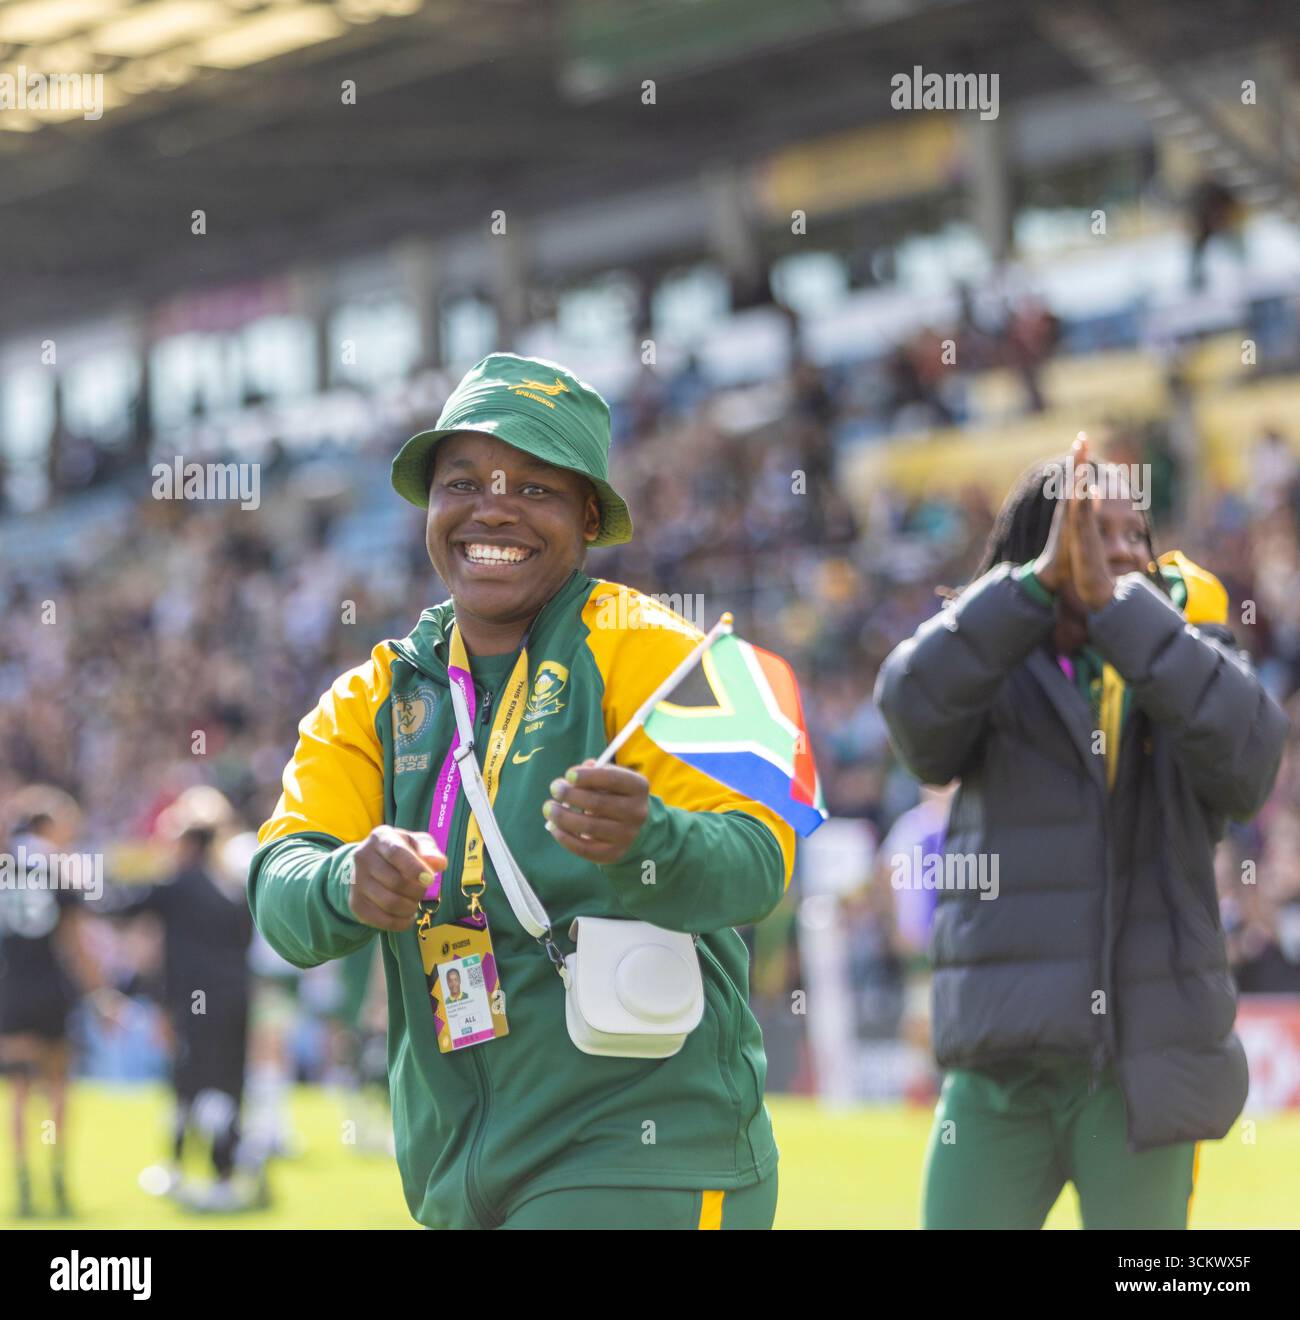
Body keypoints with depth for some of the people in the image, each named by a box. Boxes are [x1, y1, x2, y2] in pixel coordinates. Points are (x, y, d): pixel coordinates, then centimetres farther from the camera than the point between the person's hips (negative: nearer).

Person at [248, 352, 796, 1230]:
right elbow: (281, 891, -2)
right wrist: (350, 885, -26)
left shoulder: (641, 647, -5)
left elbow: (756, 863, -17)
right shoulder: (372, 700, 12)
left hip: (643, 1166, -6)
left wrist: (640, 843, -38)